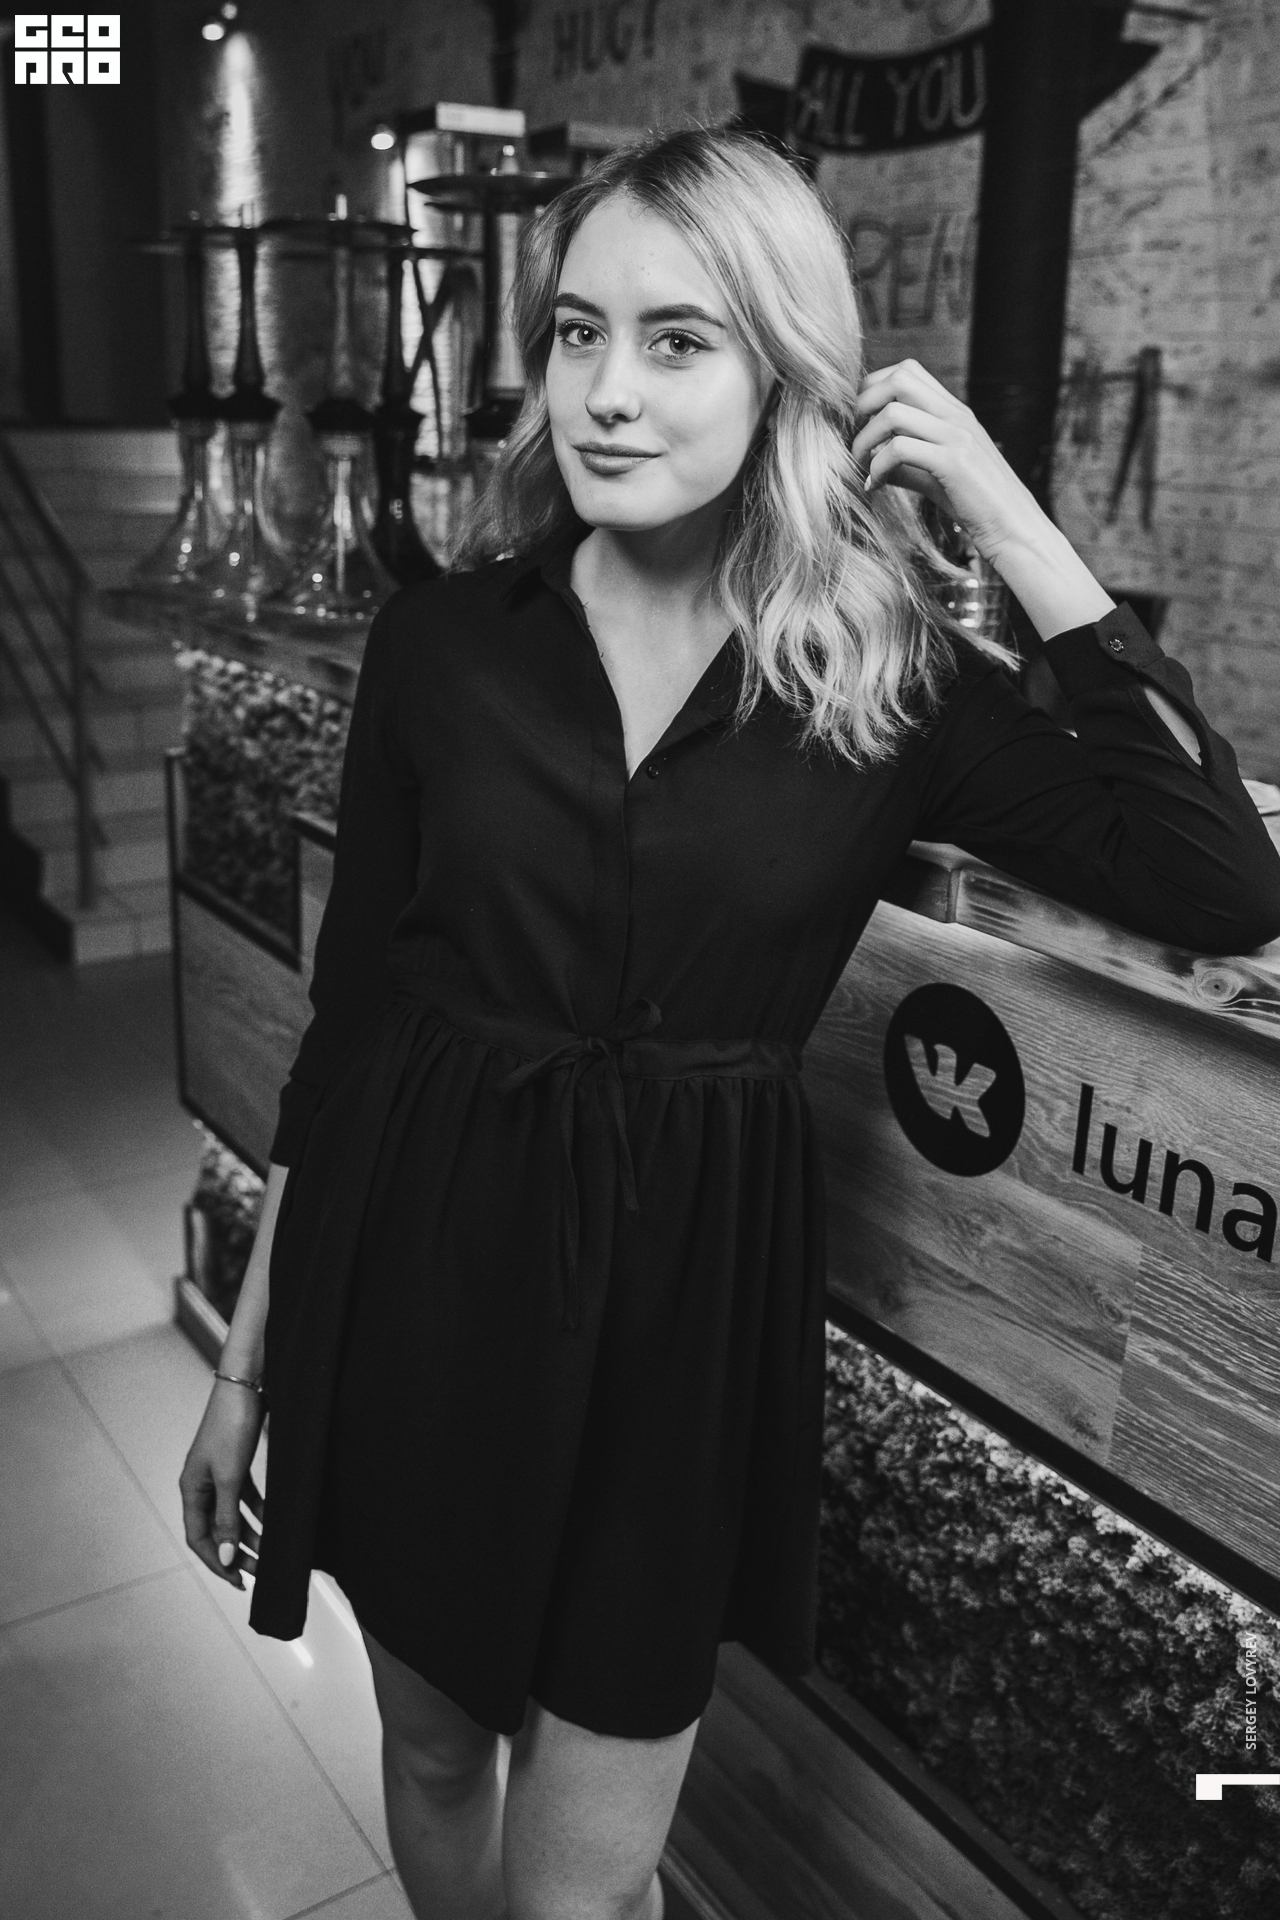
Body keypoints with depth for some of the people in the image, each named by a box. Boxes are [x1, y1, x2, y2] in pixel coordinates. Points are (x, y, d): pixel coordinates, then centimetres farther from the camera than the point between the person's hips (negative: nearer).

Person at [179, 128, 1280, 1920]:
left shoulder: (892, 683, -7)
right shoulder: (442, 640, -4)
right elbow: (351, 1005, 1)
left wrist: (1016, 528, -17)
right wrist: (249, 1356, 6)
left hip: (685, 1295, -1)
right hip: (421, 1268, 2)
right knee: (432, 1746, 24)